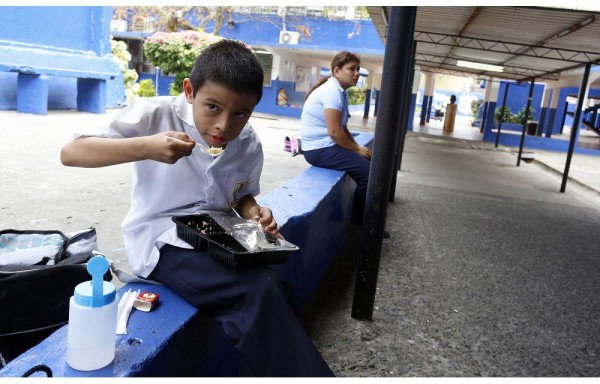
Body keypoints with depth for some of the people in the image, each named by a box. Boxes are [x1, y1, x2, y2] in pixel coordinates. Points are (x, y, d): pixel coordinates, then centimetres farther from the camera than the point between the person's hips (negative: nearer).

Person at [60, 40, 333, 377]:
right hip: (163, 241, -5)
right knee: (260, 294, -26)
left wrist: (254, 212, -6)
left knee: (276, 290, -23)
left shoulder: (249, 145, 1)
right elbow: (71, 153, -16)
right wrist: (145, 148, -32)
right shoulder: (157, 115, -12)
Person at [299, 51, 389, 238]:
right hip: (320, 149, -11)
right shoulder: (332, 92, -18)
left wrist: (357, 147, 5)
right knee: (367, 171, -16)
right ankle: (359, 223, 2)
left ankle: (363, 219, 17)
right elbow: (335, 132, -24)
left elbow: (342, 128, 19)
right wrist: (357, 149, -11)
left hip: (327, 146, 11)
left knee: (370, 162, 10)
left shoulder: (339, 92, 14)